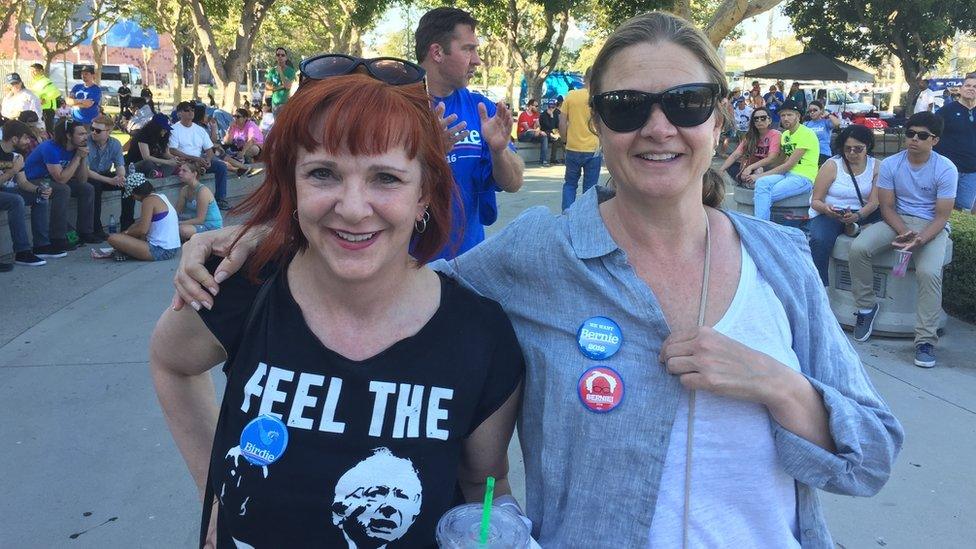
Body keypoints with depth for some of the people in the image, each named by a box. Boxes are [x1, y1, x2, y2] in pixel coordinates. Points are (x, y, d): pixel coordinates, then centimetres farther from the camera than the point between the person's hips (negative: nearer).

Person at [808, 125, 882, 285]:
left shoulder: (876, 167, 0)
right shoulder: (832, 165, -6)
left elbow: (874, 202, -9)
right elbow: (815, 201, -7)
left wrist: (856, 216, -30)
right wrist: (826, 208, -31)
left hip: (860, 213, 3)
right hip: (828, 213, -2)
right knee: (820, 241, -33)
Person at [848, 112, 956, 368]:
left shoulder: (946, 169, -9)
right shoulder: (890, 164, -2)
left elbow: (942, 216, -10)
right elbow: (887, 207, -1)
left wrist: (920, 240, -28)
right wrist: (904, 233, -19)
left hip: (931, 226, -3)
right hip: (897, 221, 3)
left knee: (929, 272, -30)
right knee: (858, 248, -25)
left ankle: (926, 340, -22)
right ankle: (867, 306, -5)